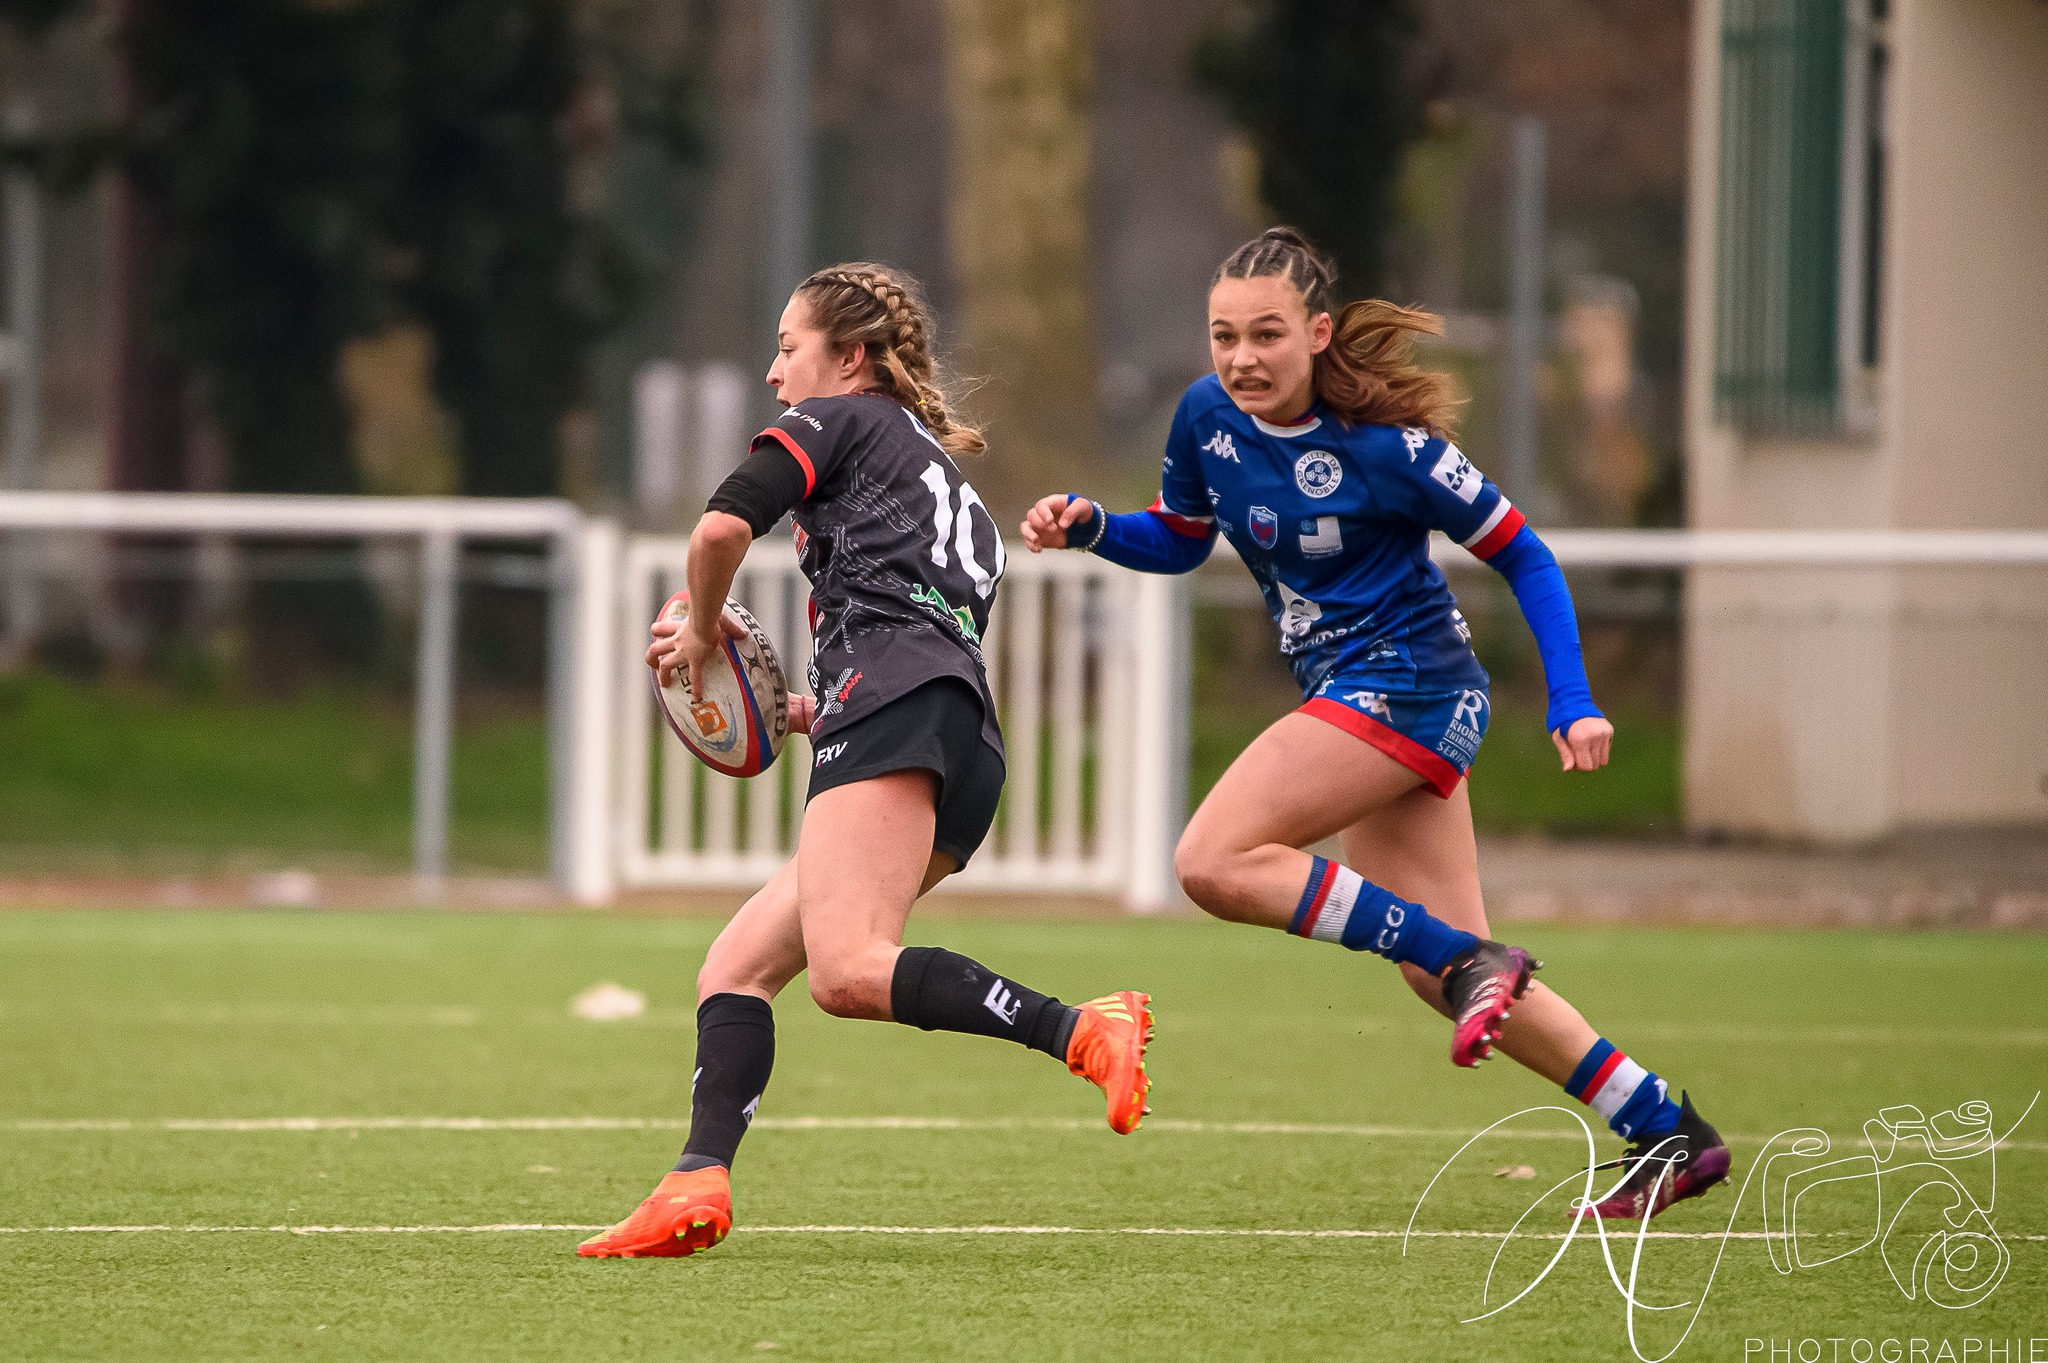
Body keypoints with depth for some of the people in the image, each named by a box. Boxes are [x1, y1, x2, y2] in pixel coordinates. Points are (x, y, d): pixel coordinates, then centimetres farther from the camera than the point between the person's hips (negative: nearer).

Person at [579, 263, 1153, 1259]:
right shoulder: (952, 482, 36)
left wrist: (704, 632, 12)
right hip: (967, 763, 9)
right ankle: (699, 1183, -12)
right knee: (735, 969, 6)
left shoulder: (839, 420, 12)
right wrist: (810, 712, 29)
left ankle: (1081, 1031, -38)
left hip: (895, 703, -9)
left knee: (847, 971, -27)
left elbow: (723, 525, -6)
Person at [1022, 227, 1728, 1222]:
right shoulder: (1209, 417, -1)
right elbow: (1178, 542, 17)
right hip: (1353, 694, 8)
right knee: (1443, 973, 9)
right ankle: (1665, 1133, 17)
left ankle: (1469, 961, -16)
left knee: (1215, 862, -21)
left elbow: (1523, 557, -9)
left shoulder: (1381, 445, -19)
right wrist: (1088, 526, -2)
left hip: (1406, 683, -8)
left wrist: (1572, 705, -15)